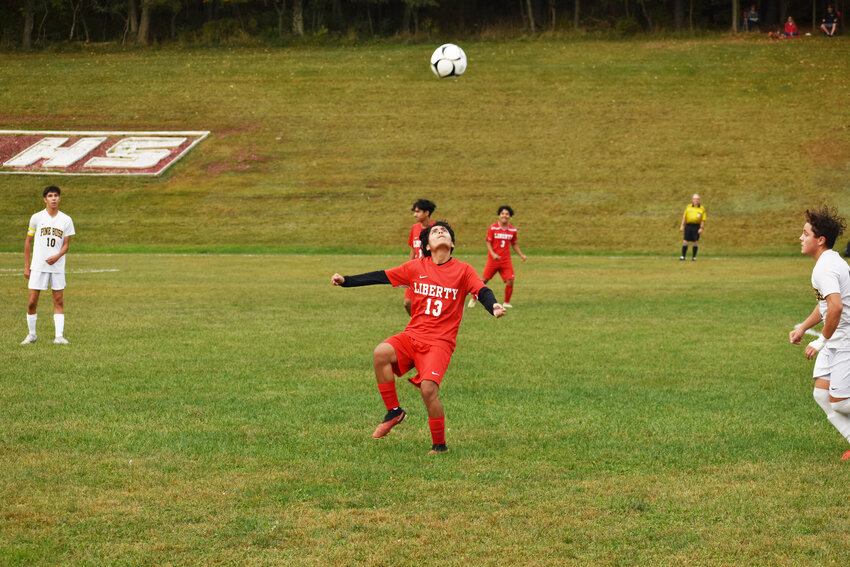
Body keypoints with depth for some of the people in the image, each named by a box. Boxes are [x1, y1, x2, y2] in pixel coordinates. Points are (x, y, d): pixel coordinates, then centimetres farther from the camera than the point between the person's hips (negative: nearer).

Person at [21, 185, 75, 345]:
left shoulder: (66, 220, 3)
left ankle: (59, 336, 0)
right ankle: (31, 334, 13)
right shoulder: (36, 218, 1)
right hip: (38, 266, -1)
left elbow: (66, 245, 5)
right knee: (32, 302, -2)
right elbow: (28, 242, 6)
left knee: (59, 301, -1)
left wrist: (57, 256, -16)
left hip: (57, 266, 1)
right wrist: (26, 266, 3)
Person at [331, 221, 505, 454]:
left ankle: (439, 445, -2)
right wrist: (345, 281, 5)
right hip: (412, 335, 3)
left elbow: (482, 291, -9)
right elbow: (381, 277, 10)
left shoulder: (463, 270, 3)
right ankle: (394, 411, -8)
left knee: (428, 389, -22)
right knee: (381, 353, -26)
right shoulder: (416, 267, 8)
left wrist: (493, 306, -32)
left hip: (440, 341, -3)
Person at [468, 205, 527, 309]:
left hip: (506, 260, 3)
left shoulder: (513, 230, 5)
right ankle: (473, 299, 17)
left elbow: (514, 244, 17)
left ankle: (506, 302, 9)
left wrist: (521, 255, 6)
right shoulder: (493, 228, -6)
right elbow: (488, 242, -5)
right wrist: (493, 254, -19)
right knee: (484, 280, -1)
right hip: (493, 260, -3)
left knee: (510, 281, -9)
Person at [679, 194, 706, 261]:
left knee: (695, 241, -2)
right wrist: (682, 226, 4)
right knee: (685, 241, -4)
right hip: (688, 225, 1)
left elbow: (703, 220, 3)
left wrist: (701, 228, -7)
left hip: (696, 226, -1)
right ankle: (683, 256, -1)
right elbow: (684, 217, 12)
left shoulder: (702, 209, 6)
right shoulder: (688, 207, 11)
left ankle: (694, 257, 7)